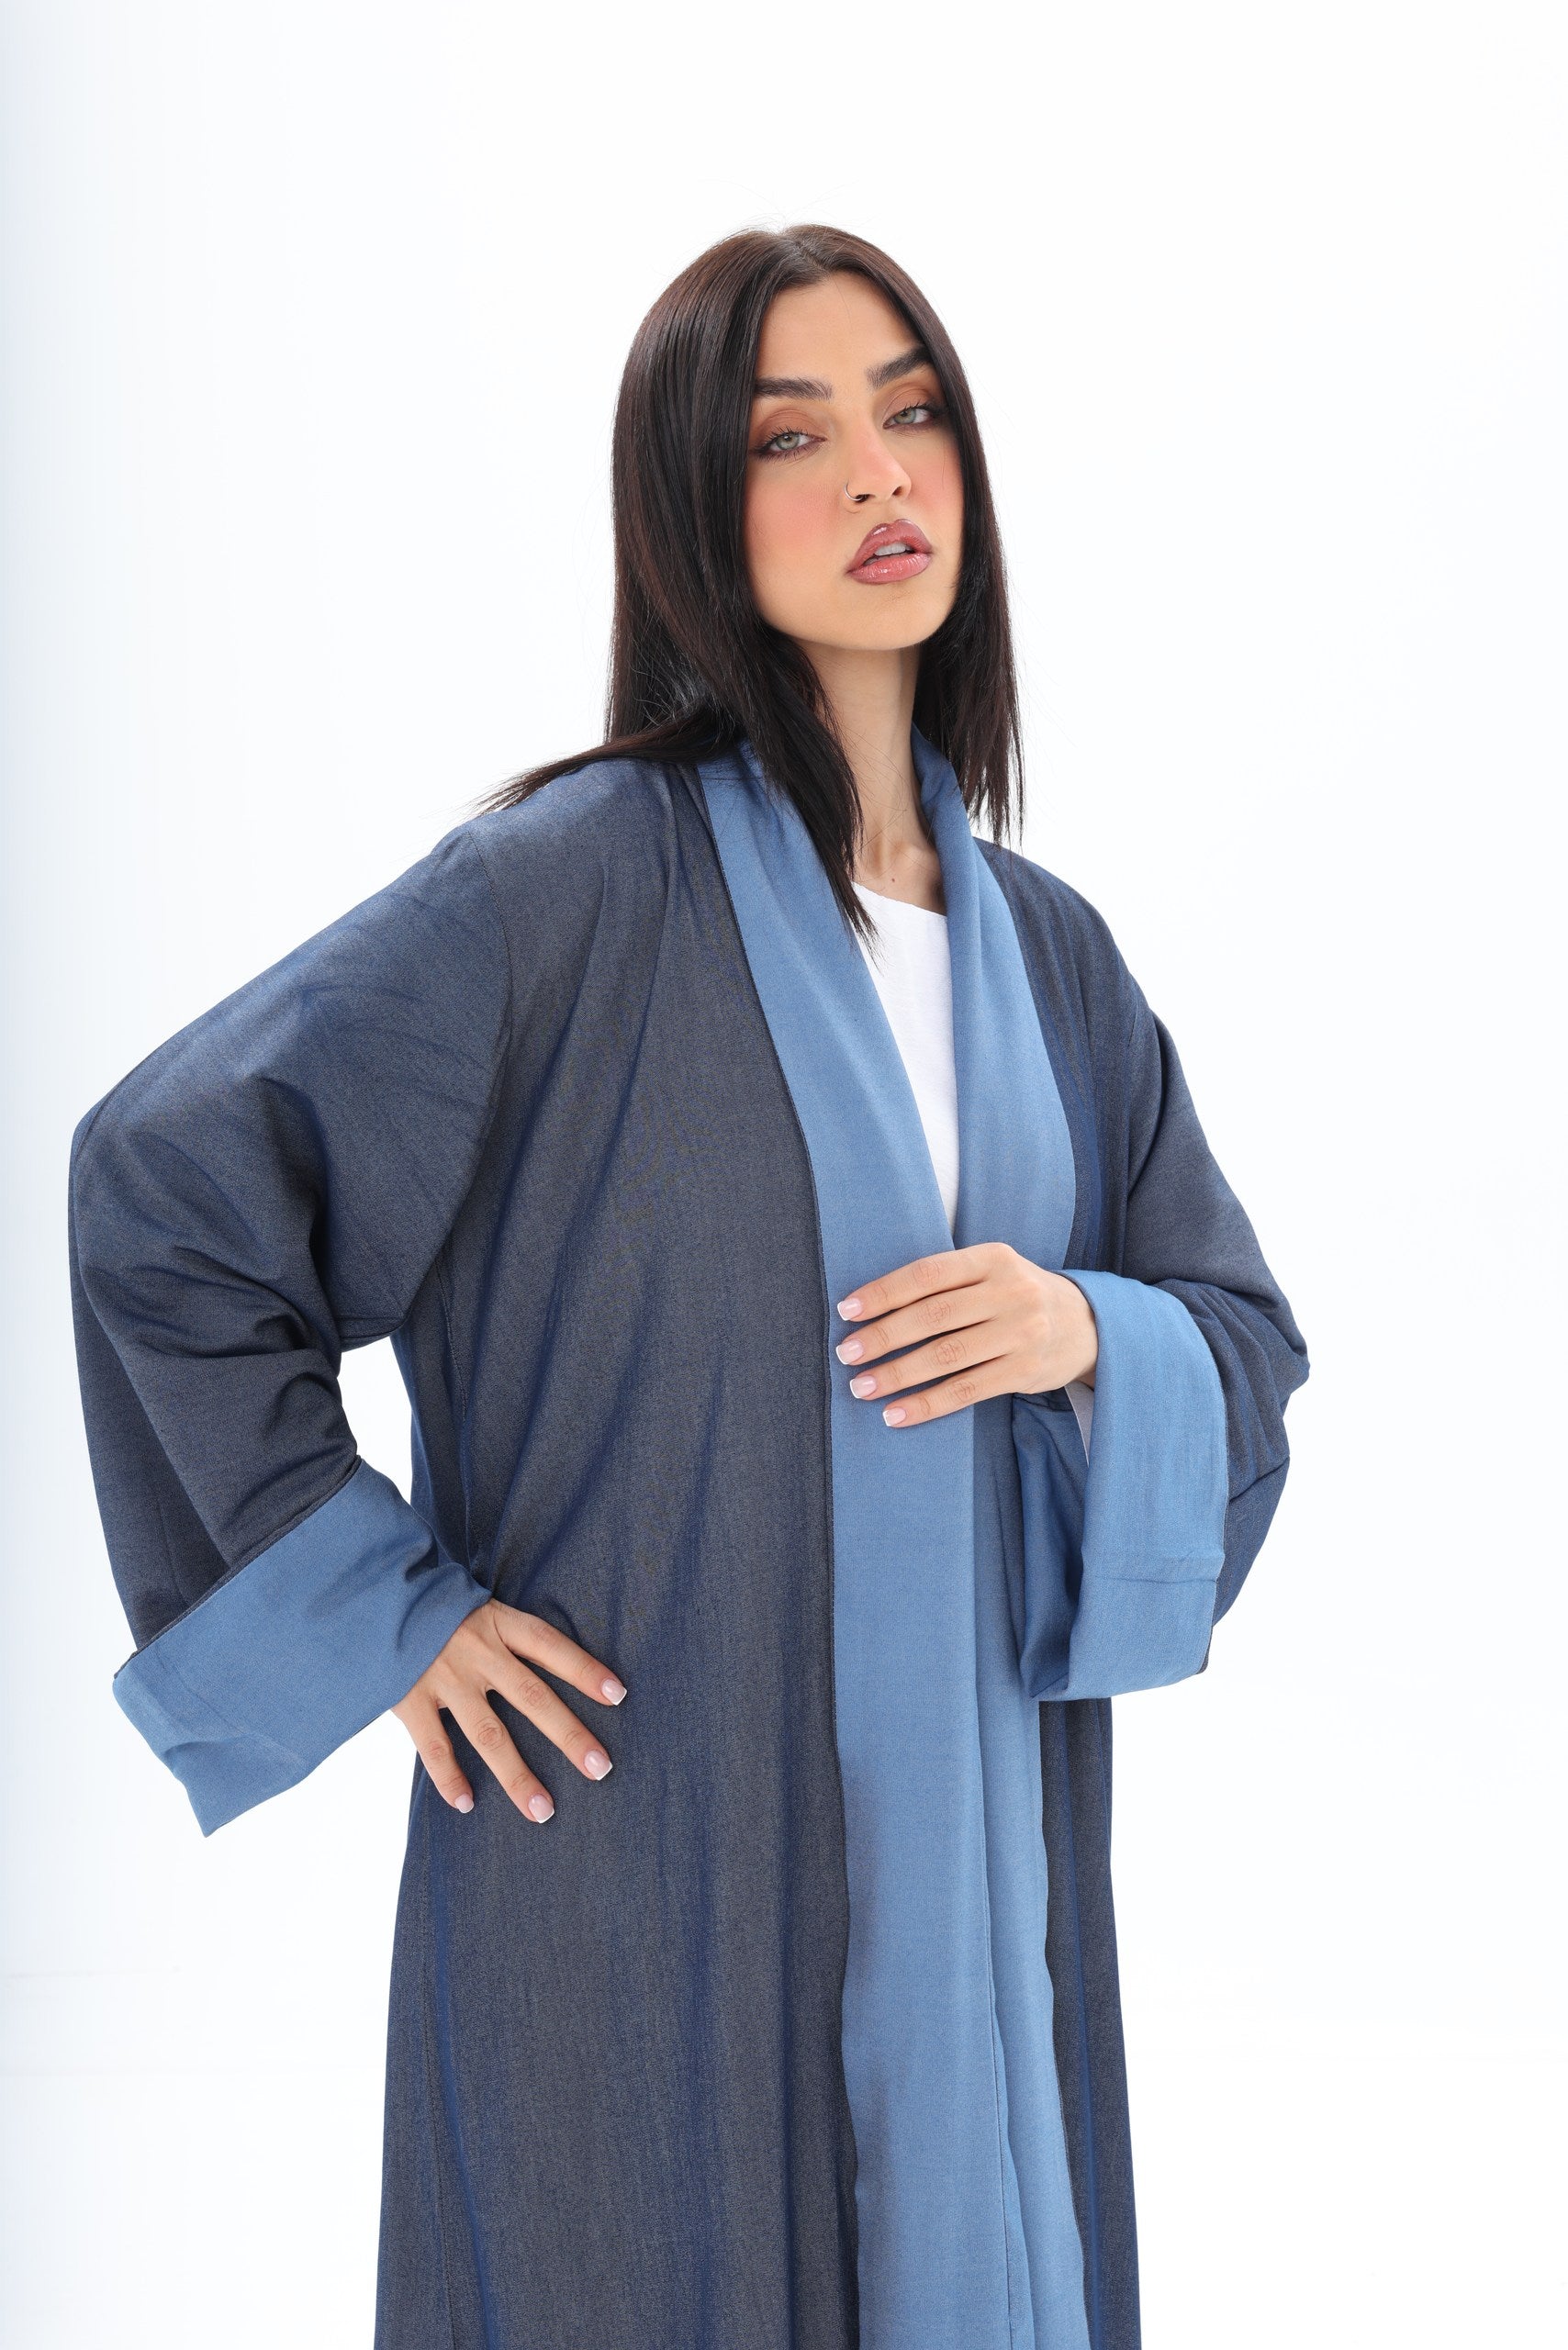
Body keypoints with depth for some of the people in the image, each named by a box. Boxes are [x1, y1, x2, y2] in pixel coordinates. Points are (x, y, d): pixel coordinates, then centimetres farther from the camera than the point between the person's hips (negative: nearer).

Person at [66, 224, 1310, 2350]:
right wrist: (384, 1613, -10)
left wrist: (1088, 1336, -9)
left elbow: (1250, 1348, 13)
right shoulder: (582, 880, -9)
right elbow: (162, 1181, -10)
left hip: (973, 1871, 5)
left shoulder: (1048, 951, 9)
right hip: (654, 1869, -5)